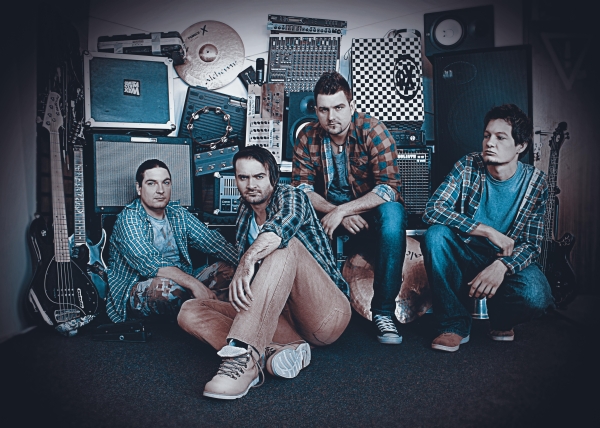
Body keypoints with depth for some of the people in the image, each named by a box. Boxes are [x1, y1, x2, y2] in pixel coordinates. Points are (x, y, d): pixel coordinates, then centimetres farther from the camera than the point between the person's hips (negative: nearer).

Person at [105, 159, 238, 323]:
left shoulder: (178, 214, 7)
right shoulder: (128, 218, -12)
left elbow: (211, 240, -5)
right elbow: (149, 262, -28)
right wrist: (194, 284, -40)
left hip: (181, 284, 6)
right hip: (134, 292, -5)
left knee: (227, 268, -10)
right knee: (165, 285, -36)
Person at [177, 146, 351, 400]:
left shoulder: (290, 196, -2)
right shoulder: (245, 217, 18)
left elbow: (286, 222, -30)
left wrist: (248, 260, -43)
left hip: (327, 313, -6)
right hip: (281, 318, 6)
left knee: (284, 245, -31)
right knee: (190, 311, -9)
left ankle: (245, 355, -43)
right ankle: (275, 350, -33)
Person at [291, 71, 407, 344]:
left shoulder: (373, 131, -16)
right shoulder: (307, 137, -6)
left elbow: (389, 188, -24)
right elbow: (302, 188, -9)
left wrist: (342, 210, -31)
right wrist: (336, 213, -25)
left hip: (370, 210, -3)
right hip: (329, 211, 3)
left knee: (392, 213, -35)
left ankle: (383, 311, -24)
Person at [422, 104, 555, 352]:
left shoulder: (535, 183, -8)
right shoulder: (468, 167, -11)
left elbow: (531, 244, -11)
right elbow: (432, 210, -23)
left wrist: (502, 266, -34)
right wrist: (489, 232, -28)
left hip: (508, 261, 0)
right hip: (466, 254, 1)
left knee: (535, 297, -32)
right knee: (435, 236, -31)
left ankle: (501, 320, 8)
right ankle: (455, 324, -14)